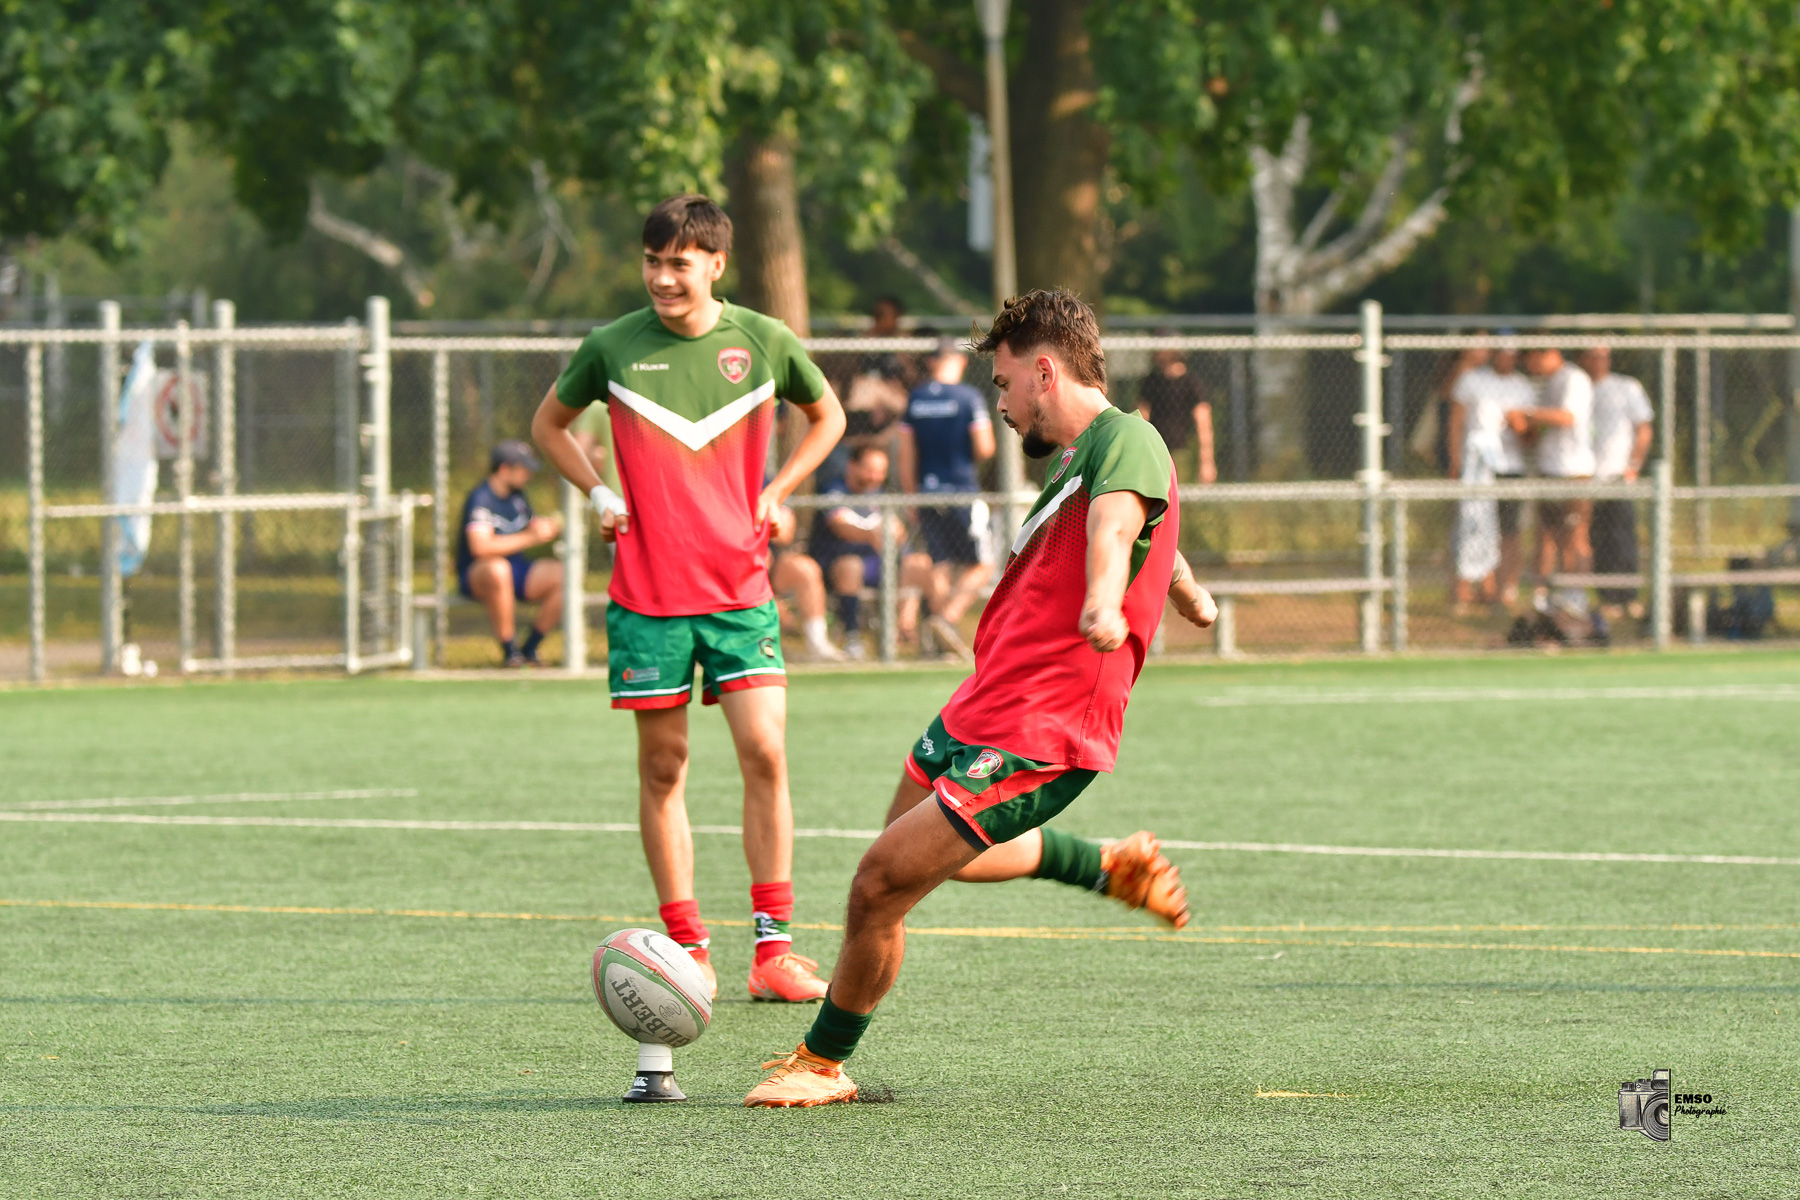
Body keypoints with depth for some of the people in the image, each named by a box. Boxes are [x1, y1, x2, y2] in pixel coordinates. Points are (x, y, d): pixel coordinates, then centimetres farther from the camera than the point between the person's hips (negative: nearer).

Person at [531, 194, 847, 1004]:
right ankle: (687, 948, 10)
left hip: (739, 586, 0)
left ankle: (773, 946, -4)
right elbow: (549, 424, 17)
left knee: (765, 753, -9)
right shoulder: (614, 348, -2)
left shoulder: (765, 343, 0)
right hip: (646, 593, 0)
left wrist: (772, 496, 7)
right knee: (662, 766, 2)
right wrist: (599, 494, 2)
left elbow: (827, 417, 19)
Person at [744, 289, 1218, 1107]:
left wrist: (1103, 603, -62)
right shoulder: (1070, 457, 15)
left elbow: (1116, 521, -41)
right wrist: (1188, 595, 58)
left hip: (1032, 741, -10)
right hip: (975, 713, 10)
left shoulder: (1125, 441, -16)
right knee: (924, 844, 32)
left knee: (880, 885, -9)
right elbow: (1154, 539, 37)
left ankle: (823, 1063, 11)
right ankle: (1113, 868, 44)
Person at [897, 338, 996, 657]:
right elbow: (984, 449, -11)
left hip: (927, 491, 5)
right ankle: (949, 617, -16)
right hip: (962, 492, -5)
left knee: (939, 566, 8)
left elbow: (906, 457, 9)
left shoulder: (915, 398, 7)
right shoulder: (969, 397, -8)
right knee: (981, 565, 3)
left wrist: (911, 495, 16)